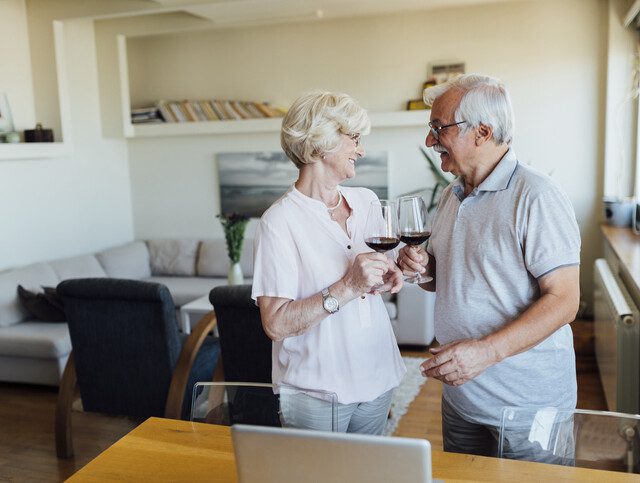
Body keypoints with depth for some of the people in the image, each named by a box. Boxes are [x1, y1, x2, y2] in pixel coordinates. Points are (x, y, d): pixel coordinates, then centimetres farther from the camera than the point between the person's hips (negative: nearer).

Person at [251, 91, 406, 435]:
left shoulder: (367, 201, 3)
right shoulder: (279, 221, -18)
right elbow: (276, 323, -21)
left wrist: (388, 277, -4)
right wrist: (348, 288, -28)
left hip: (376, 380, 6)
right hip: (316, 393, -6)